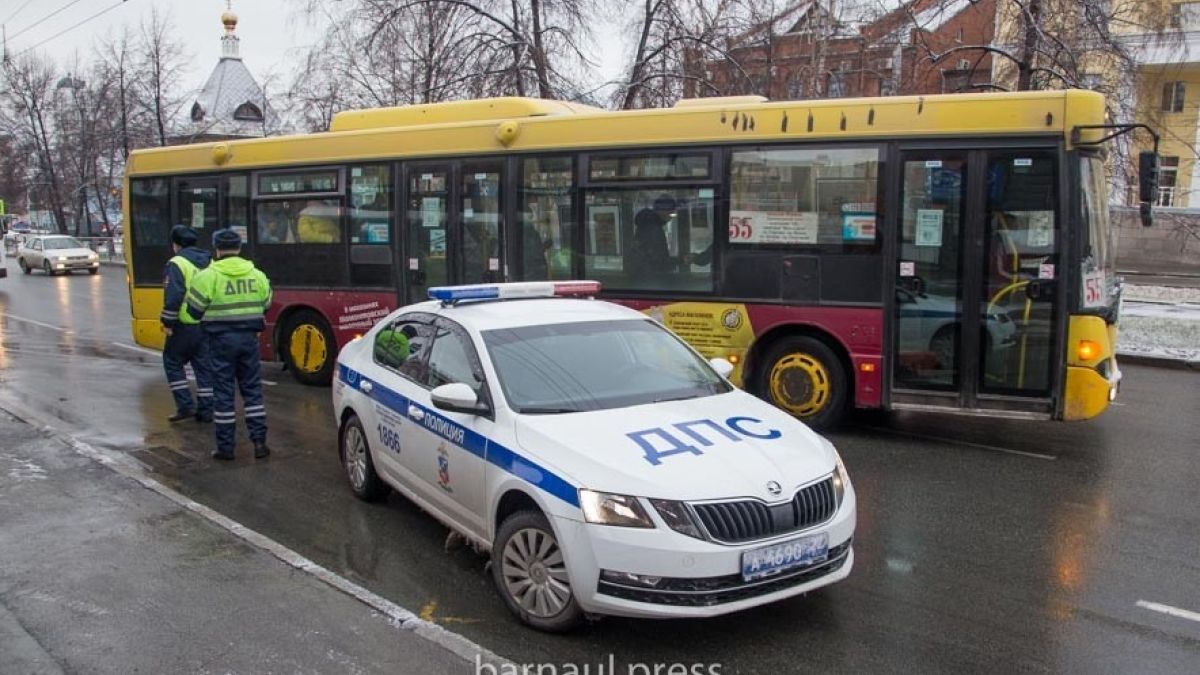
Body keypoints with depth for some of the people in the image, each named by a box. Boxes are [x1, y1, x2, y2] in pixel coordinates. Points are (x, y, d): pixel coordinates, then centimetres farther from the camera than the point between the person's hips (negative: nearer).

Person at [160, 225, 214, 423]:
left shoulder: (176, 264, -10)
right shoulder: (209, 263, 11)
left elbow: (173, 296, -18)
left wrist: (167, 322, -11)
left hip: (186, 325, -6)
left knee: (172, 362, 10)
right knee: (204, 366, 11)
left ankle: (184, 405, 4)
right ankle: (205, 410, 12)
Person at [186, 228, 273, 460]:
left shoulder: (208, 276, -9)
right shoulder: (256, 274, 3)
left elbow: (194, 309, -6)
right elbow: (266, 305, 10)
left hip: (221, 339, -3)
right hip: (249, 337, 3)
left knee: (223, 391, 4)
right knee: (252, 389, 11)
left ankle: (225, 447, 9)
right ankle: (259, 442, 8)